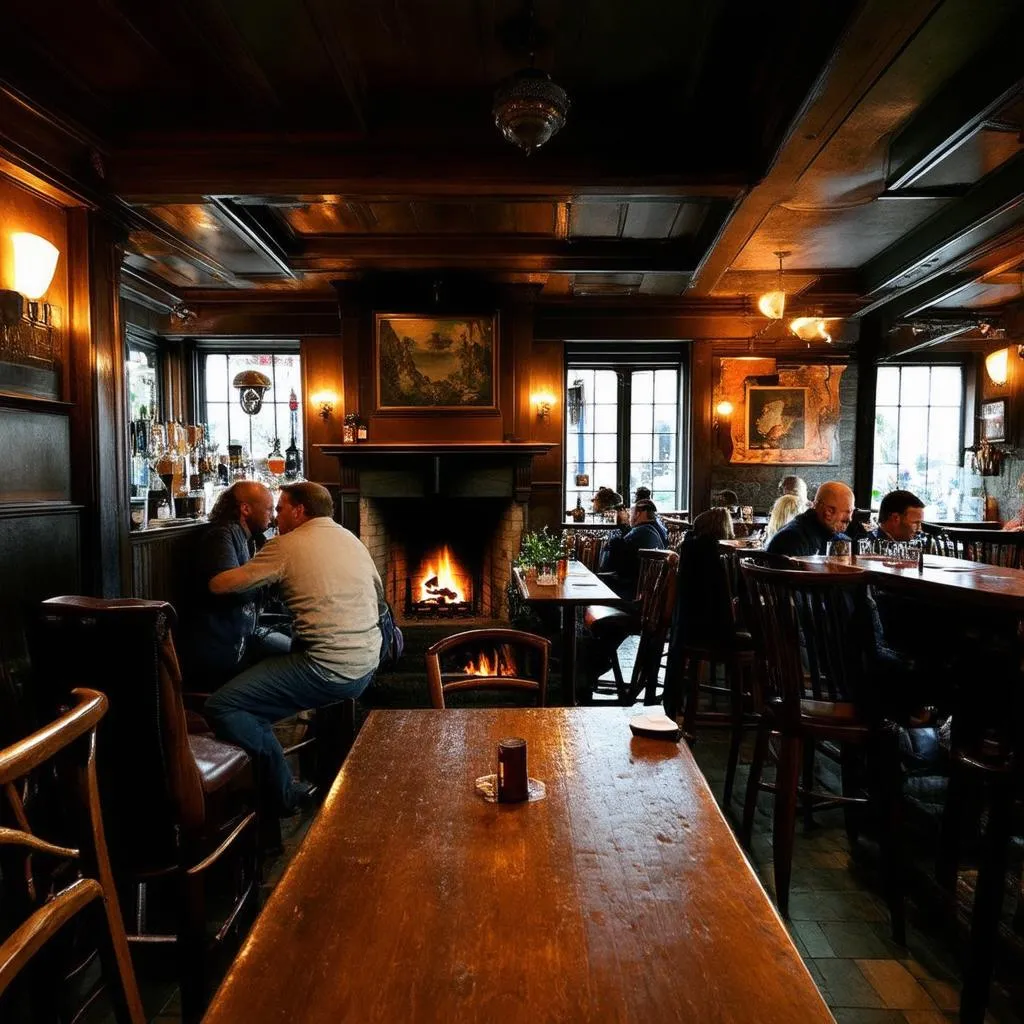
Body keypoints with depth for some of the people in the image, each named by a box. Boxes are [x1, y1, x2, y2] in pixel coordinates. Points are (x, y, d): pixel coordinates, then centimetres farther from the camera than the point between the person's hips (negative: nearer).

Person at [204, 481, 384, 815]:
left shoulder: (286, 546, -5)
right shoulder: (353, 540, 15)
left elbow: (220, 585, -5)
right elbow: (379, 596, 24)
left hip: (327, 671, -8)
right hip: (367, 670, 8)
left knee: (221, 707, -5)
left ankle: (285, 793, -3)